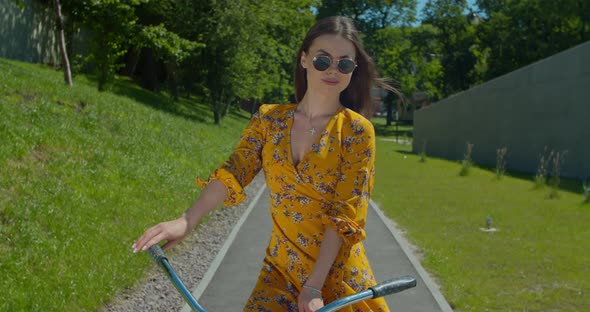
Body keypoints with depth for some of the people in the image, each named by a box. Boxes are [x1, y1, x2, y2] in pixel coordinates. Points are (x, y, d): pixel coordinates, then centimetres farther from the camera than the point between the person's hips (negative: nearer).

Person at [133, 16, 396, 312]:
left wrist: (314, 286, -22)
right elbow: (233, 172, -11)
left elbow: (344, 215, -15)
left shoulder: (357, 130, -10)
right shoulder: (269, 119, 1)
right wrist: (186, 220, -27)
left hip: (337, 271, -2)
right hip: (280, 266, 3)